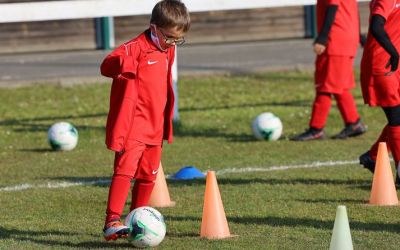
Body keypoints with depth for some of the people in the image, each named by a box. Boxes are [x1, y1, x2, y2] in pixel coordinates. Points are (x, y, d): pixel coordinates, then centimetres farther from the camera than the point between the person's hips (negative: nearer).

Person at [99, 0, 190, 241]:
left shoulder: (168, 51, 14)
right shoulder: (137, 47, -13)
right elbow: (107, 66, -25)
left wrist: (167, 125, 27)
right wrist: (123, 63, -46)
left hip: (155, 128, 8)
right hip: (133, 127, -8)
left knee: (148, 176, 14)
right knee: (125, 170, -18)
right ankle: (112, 221, -24)